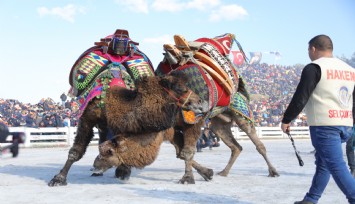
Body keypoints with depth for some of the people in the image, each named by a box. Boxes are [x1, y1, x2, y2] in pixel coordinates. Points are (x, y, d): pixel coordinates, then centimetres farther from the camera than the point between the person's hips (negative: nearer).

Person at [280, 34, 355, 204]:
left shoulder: (314, 67, -7)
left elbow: (300, 98, -12)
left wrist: (286, 120, -2)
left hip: (324, 125, -8)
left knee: (336, 166, -8)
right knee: (323, 162, 17)